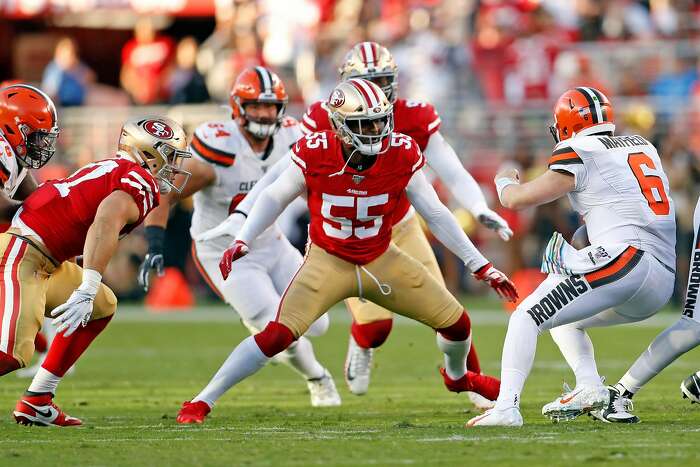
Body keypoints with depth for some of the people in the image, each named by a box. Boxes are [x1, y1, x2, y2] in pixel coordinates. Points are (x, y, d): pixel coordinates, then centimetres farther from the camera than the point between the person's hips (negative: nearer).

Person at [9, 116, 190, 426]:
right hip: (20, 254, -10)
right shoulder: (141, 181, -7)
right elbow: (106, 222, -24)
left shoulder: (112, 170, 22)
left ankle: (36, 402, 16)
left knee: (102, 307, 21)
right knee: (13, 354, -22)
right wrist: (86, 291, -30)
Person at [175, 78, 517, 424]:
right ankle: (200, 402, -9)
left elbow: (436, 215, -6)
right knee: (277, 336, -21)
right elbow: (274, 198, -4)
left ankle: (457, 376, 39)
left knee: (456, 323, 3)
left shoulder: (401, 156, -17)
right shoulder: (315, 155, -22)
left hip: (381, 260, 3)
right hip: (328, 262, -3)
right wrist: (242, 242, -16)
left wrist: (481, 267, -5)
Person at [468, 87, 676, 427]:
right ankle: (589, 386, 4)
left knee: (526, 317, -7)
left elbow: (516, 200, 5)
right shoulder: (642, 146, 22)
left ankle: (506, 407, -22)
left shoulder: (579, 155, 1)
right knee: (565, 320, 27)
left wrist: (505, 180, 26)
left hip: (625, 259, -8)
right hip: (665, 282, 8)